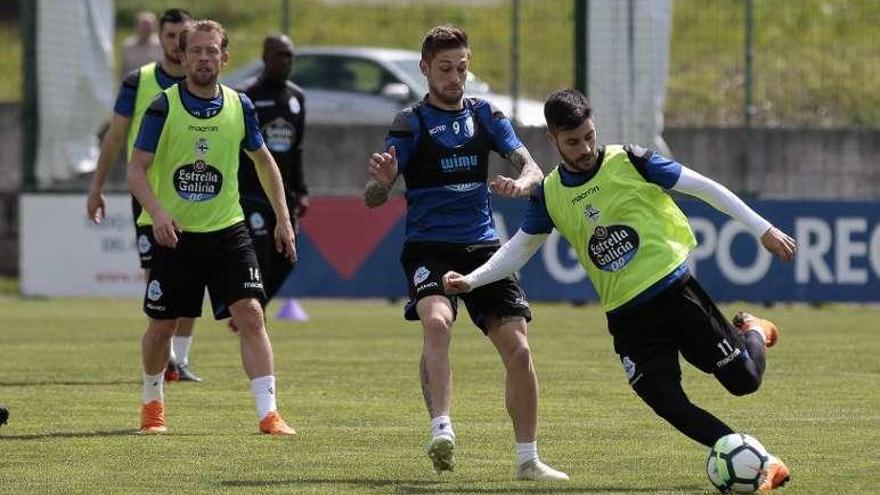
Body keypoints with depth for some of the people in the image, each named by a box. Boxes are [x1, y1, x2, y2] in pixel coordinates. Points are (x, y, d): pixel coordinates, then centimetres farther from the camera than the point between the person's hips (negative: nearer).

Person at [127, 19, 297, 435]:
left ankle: (268, 413, -15)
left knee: (250, 315, -14)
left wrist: (283, 218, 11)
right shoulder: (164, 108, -9)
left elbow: (264, 161, 15)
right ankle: (152, 404, 34)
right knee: (161, 326, 8)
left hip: (227, 230, 1)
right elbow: (136, 169, -9)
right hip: (174, 234, -1)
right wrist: (156, 211, -27)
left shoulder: (240, 106, 0)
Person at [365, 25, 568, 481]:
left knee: (518, 348, -5)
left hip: (483, 246, 4)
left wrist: (522, 183, -24)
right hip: (429, 249, -3)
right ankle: (442, 432, -37)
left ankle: (528, 460, 6)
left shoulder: (486, 116, 10)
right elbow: (373, 199, -6)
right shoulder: (410, 124, -1)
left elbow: (531, 168, 1)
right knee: (436, 321, -33)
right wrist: (382, 181, -31)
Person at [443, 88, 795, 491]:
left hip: (674, 288, -3)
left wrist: (763, 229, -3)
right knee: (668, 405, -12)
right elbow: (519, 249, 15)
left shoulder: (628, 163, -7)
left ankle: (752, 333, 32)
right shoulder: (550, 194, 4)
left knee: (744, 380, -5)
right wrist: (470, 281, 0)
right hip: (625, 316, 3)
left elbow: (703, 187, -2)